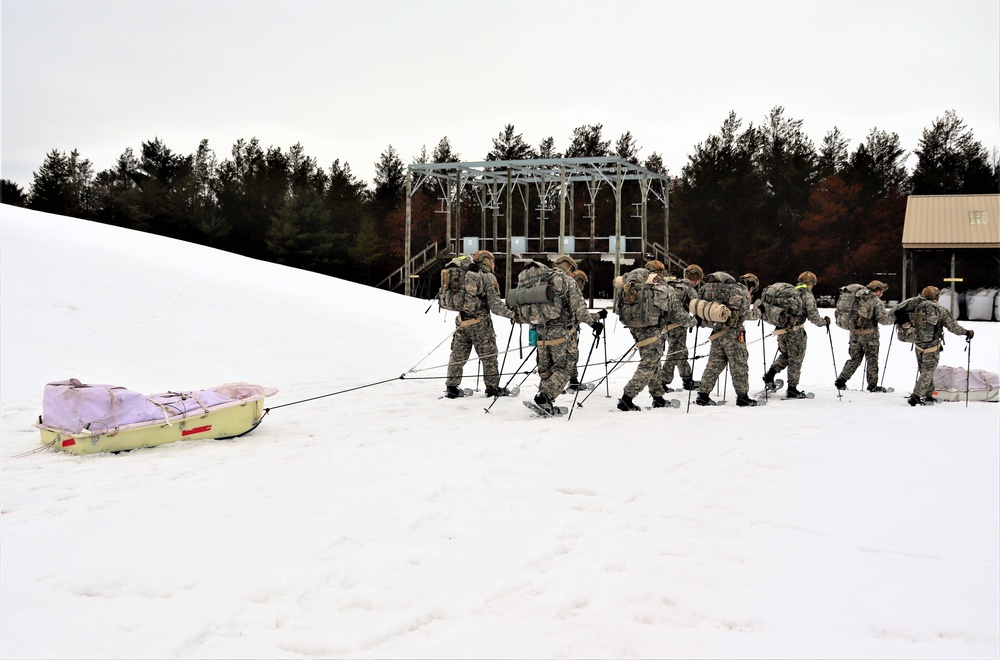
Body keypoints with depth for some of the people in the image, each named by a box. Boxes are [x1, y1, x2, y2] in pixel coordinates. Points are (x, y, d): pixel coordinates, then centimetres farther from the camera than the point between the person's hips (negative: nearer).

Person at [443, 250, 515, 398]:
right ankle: (492, 387, 12)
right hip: (480, 323, -5)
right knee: (489, 356, 6)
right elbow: (495, 304, -12)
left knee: (458, 356, 11)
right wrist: (511, 314, -5)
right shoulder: (488, 277, -7)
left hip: (462, 321, 5)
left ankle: (451, 387, 13)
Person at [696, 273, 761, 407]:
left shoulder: (727, 289, 15)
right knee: (739, 365, 2)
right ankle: (742, 397, 5)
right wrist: (757, 311, 9)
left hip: (717, 331, 7)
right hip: (733, 333, -6)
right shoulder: (744, 292, -4)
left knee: (714, 364, 10)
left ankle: (703, 395, 9)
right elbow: (745, 314, -7)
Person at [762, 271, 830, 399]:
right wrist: (825, 322, 4)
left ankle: (770, 374, 3)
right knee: (795, 360, 5)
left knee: (785, 355, 24)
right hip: (795, 332, -6)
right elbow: (813, 316, -13)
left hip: (781, 330, 6)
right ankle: (792, 390, 9)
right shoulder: (807, 295, -8)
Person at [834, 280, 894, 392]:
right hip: (869, 335, -6)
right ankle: (872, 385, 11)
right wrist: (893, 316, 1)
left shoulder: (857, 298, 9)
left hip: (854, 333, 6)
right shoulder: (876, 301, -9)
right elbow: (883, 318, -13)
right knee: (872, 360, 6)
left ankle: (841, 380, 8)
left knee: (854, 359, 14)